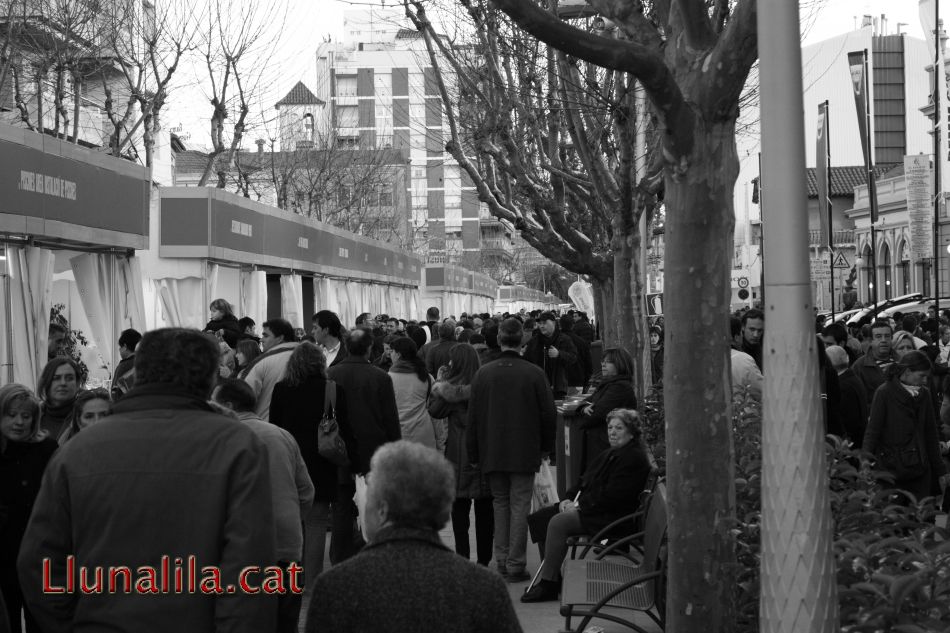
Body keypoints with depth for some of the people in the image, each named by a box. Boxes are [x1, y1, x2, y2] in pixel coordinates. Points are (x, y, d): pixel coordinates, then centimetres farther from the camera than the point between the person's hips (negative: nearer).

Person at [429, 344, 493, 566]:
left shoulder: (451, 387, -12)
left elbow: (435, 411, 0)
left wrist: (439, 382, 4)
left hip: (458, 452, -2)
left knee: (459, 506, 7)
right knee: (485, 508, 9)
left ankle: (462, 556, 7)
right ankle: (483, 558, 13)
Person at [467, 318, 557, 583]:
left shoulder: (483, 373, -4)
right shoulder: (534, 373, -10)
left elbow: (473, 416, 1)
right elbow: (548, 414, -3)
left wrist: (474, 452, 11)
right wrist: (546, 446, 12)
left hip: (492, 452, 2)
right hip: (525, 452, -2)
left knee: (500, 503, 15)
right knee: (519, 505, 2)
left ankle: (502, 561, 17)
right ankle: (515, 564, 2)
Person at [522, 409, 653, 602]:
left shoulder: (634, 458, -12)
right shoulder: (610, 454, 21)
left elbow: (611, 496, -21)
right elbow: (585, 482, 22)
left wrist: (580, 505, -17)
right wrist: (569, 499, 2)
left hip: (610, 517, -10)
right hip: (595, 509, 10)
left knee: (559, 522, -27)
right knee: (541, 516, -1)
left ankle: (548, 584, -22)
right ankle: (552, 575, -3)